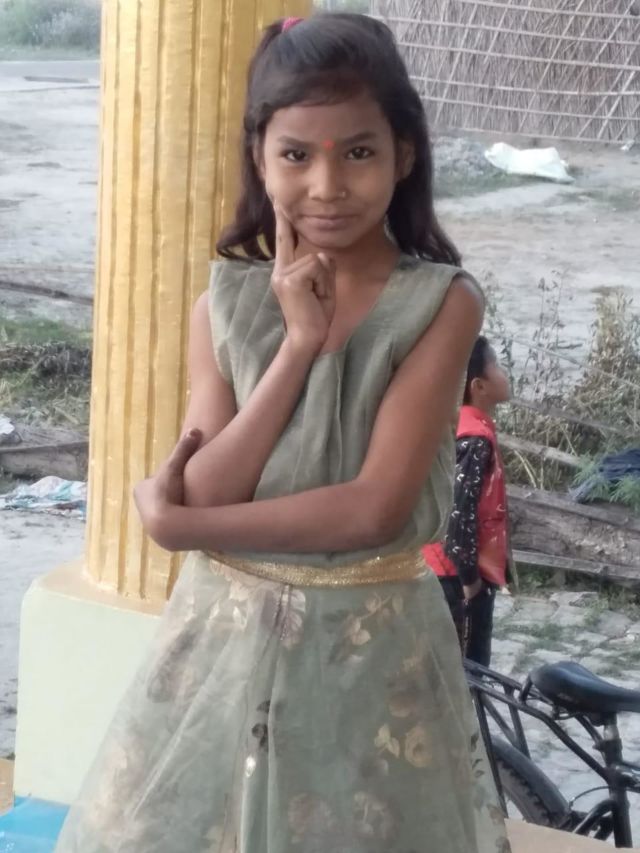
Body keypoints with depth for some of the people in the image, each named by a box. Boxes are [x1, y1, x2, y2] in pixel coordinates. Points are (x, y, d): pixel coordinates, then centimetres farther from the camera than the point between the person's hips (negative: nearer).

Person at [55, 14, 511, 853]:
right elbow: (204, 495, -10)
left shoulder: (439, 304, -11)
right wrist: (299, 343, -17)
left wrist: (172, 522, -12)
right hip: (224, 640, 3)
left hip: (371, 648, -3)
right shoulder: (226, 302, -1)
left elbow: (375, 508, -18)